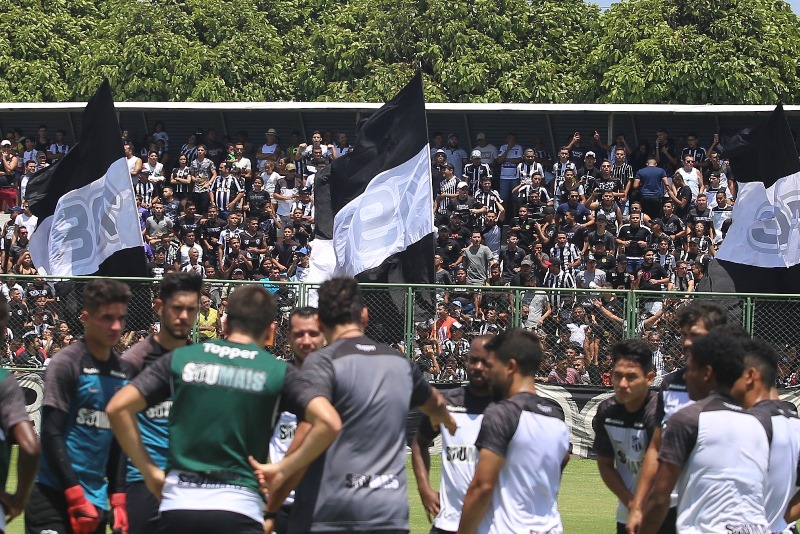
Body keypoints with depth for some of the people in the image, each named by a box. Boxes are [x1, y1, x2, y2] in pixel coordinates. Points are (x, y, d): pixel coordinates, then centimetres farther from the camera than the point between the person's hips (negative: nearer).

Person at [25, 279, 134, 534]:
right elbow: (51, 434, -11)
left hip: (96, 500, 6)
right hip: (54, 497, -6)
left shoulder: (123, 369, 12)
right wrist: (76, 496, -15)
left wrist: (118, 498, 10)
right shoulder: (67, 363, -7)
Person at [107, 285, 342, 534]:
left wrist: (149, 471, 8)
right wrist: (284, 469, 0)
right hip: (238, 507, -2)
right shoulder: (277, 371, 2)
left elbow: (118, 408, 2)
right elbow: (329, 422, -10)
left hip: (177, 505, 2)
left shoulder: (179, 359, 7)